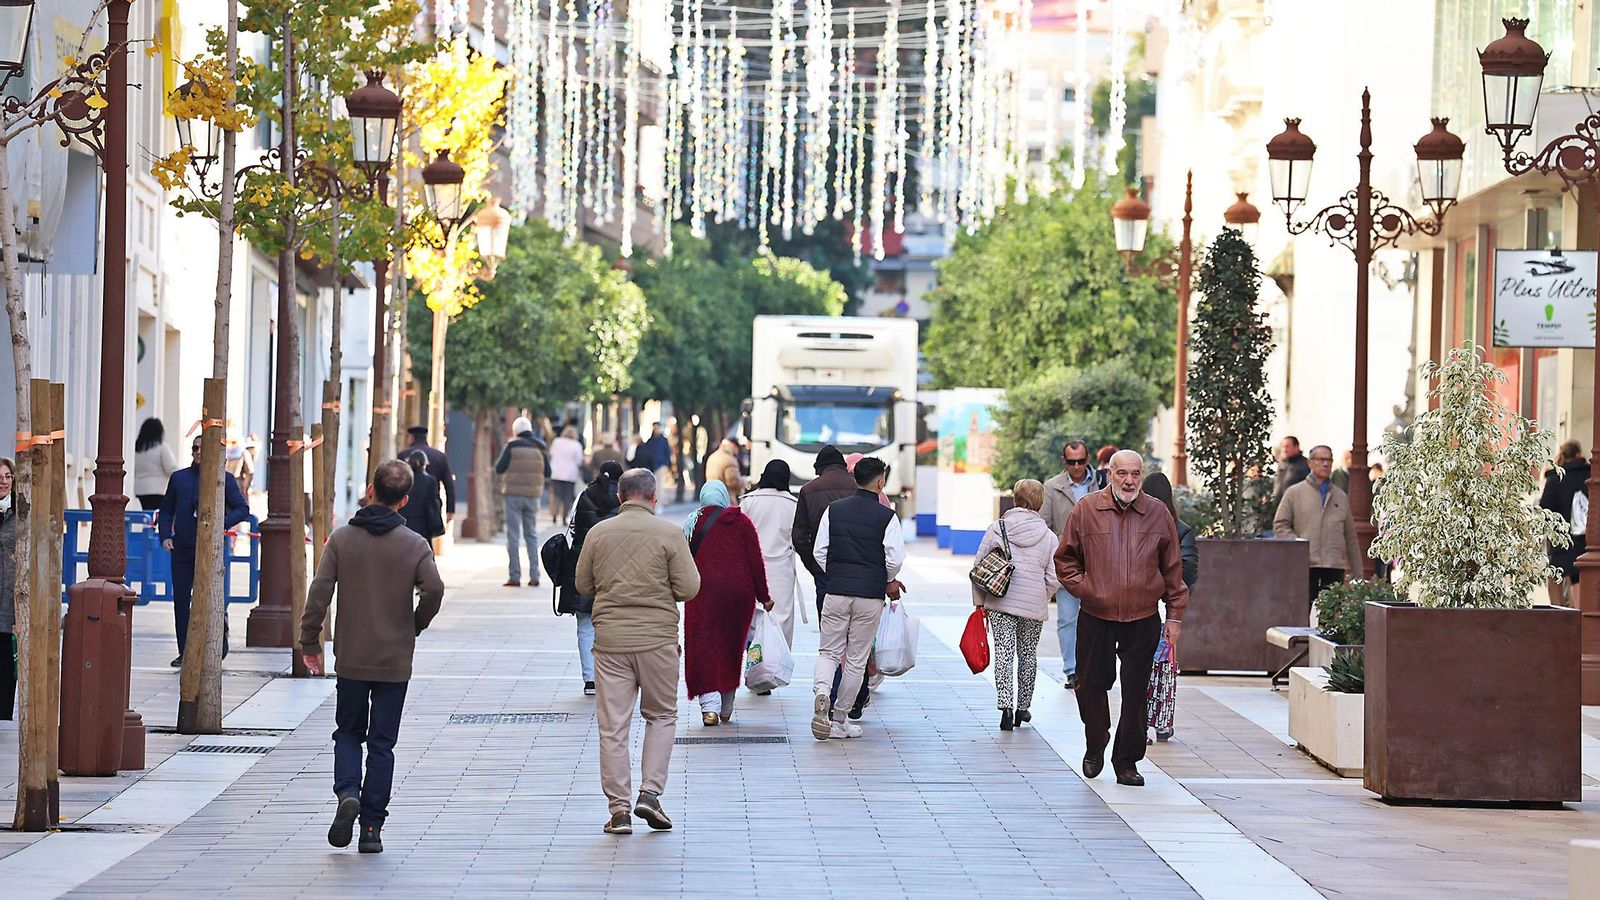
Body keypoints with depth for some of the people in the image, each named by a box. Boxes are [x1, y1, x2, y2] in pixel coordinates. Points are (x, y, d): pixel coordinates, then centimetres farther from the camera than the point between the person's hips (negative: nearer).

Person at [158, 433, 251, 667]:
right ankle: (184, 652, 8)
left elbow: (242, 509, 2)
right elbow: (166, 510, 19)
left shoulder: (224, 479, 5)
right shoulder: (179, 478, 14)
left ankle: (220, 647, 15)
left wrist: (222, 524, -15)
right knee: (181, 600, 1)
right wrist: (164, 535, 2)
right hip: (181, 549, 3)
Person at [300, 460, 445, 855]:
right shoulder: (415, 544, -6)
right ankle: (372, 827, 5)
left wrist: (309, 641, 1)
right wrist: (415, 628, 1)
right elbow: (434, 590, -18)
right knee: (382, 742, 8)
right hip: (395, 660, 0)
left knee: (348, 731, 18)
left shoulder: (341, 538, -3)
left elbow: (319, 591, -8)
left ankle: (347, 792, -8)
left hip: (351, 658, 1)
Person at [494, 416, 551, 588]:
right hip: (533, 495, 3)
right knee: (532, 535, 12)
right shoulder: (540, 447, 3)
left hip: (513, 494, -3)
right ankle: (534, 576, 6)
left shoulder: (512, 445, -7)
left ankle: (514, 576, -4)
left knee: (513, 535, 0)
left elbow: (499, 468, -8)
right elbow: (547, 472, 7)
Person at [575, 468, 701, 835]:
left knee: (613, 726, 5)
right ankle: (650, 793, 3)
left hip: (610, 639, 1)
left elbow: (583, 586, 9)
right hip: (657, 638, -1)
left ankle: (619, 808, 4)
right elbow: (688, 589, -6)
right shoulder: (669, 533, -5)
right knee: (662, 716, 15)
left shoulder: (598, 533, 2)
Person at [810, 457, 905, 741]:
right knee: (857, 659, 9)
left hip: (836, 590, 2)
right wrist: (888, 581, 10)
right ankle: (840, 719, 14)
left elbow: (819, 552, 1)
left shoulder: (834, 510, 3)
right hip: (870, 595, -2)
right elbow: (895, 558, -10)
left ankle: (822, 693, -19)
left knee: (829, 651, 11)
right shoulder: (887, 516, -5)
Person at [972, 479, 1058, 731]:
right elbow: (1054, 578, -2)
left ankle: (1006, 706, -16)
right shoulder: (1048, 536, -1)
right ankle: (1022, 708, 24)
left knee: (1004, 653, -1)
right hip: (1034, 606, 1)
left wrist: (980, 602, 7)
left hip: (1000, 602, -1)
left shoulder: (997, 528, -2)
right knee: (1028, 654, 15)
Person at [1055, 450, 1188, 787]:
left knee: (1135, 693, 2)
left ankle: (1127, 761, 12)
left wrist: (1175, 616, 7)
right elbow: (1065, 559, 9)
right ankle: (1095, 746, 30)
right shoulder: (1085, 511, 1)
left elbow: (1173, 569, 9)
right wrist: (1084, 589, -5)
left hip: (1143, 620, 0)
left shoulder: (1158, 513, 4)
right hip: (1096, 618, 0)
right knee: (1091, 686, 6)